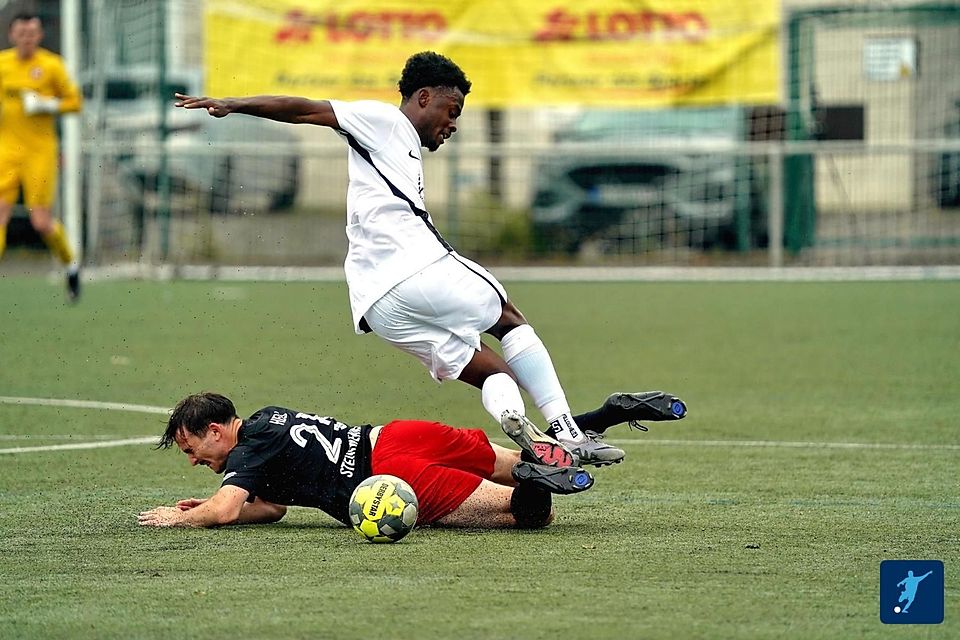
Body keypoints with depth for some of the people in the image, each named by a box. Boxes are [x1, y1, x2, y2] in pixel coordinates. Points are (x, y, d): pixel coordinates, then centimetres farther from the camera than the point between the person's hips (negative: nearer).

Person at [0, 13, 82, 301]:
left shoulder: (52, 65, -2)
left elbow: (75, 101, 2)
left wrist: (47, 105, -13)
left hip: (41, 151, -2)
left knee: (42, 222, -5)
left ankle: (71, 264, 22)